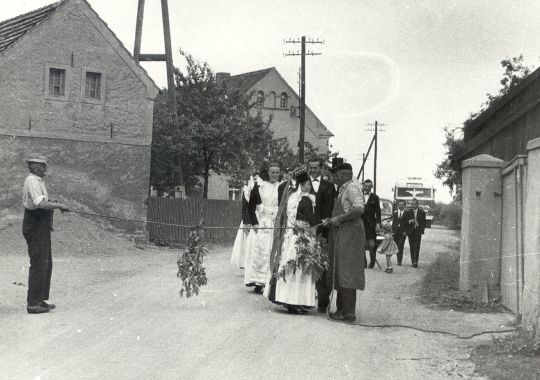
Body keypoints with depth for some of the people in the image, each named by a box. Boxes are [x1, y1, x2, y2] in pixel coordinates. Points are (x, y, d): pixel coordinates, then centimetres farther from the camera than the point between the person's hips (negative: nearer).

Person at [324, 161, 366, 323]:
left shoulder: (352, 187, -12)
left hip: (350, 233, -11)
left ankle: (349, 313, -6)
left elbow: (359, 209, -26)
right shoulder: (344, 189, 19)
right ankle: (342, 309, 20)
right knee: (340, 273, 13)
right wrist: (331, 220, 11)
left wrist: (339, 218, -19)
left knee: (346, 273, -9)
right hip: (342, 234, 11)